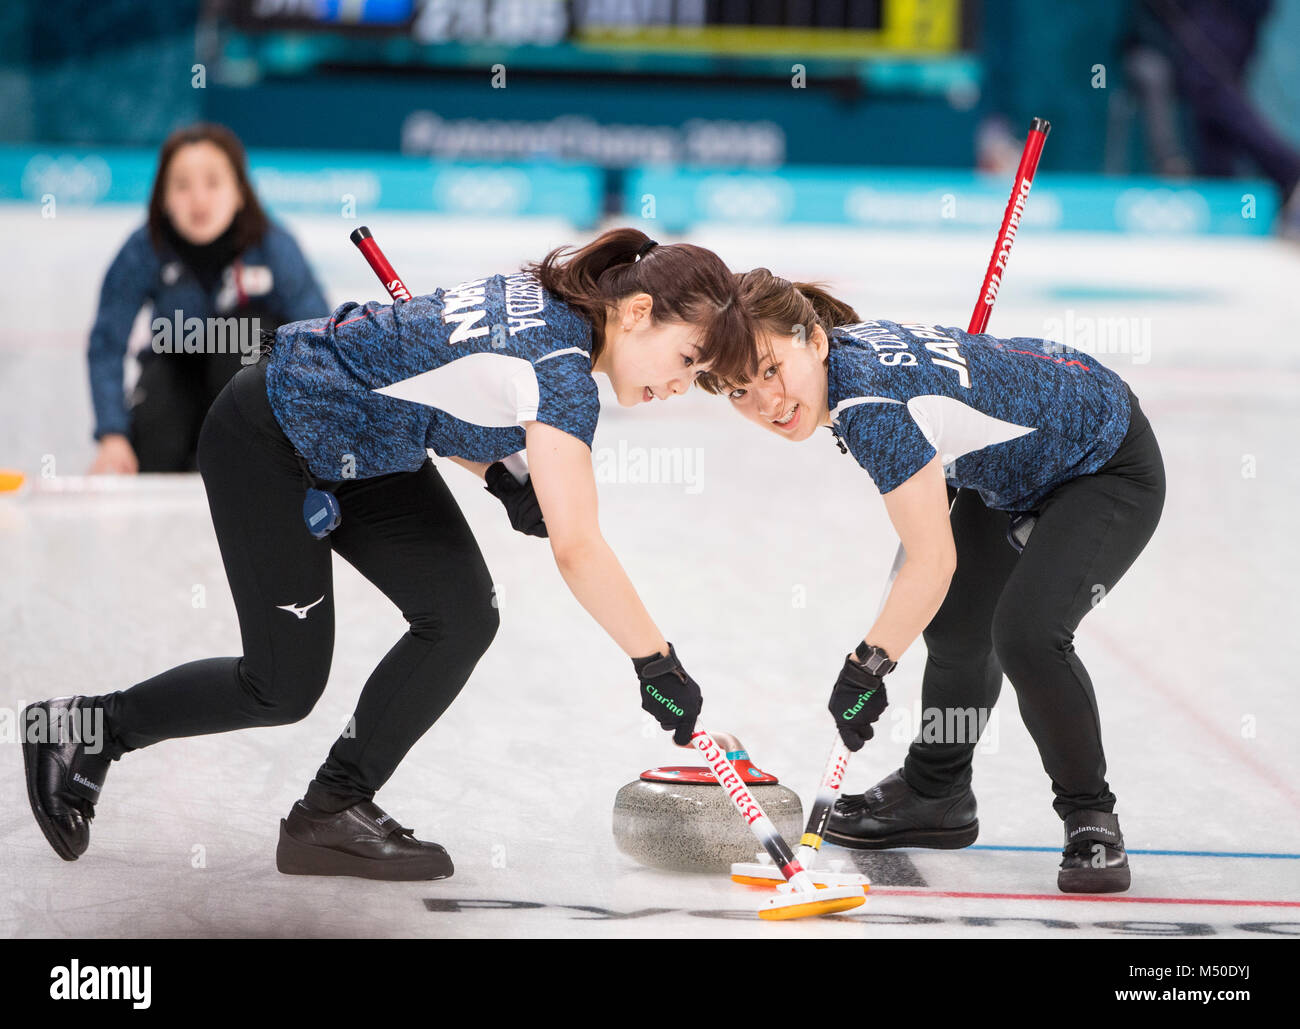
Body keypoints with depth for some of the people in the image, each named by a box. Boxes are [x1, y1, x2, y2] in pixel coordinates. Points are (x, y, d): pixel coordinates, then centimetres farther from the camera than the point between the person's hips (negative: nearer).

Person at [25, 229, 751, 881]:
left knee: (462, 617, -3)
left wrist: (500, 478, 0)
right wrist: (658, 664, -27)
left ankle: (331, 812, 7)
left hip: (358, 443, 9)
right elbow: (578, 549, -33)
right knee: (284, 688, 0)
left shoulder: (546, 300, -2)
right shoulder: (562, 366, -29)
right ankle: (83, 729, 18)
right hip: (264, 442, -9)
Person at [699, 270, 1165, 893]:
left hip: (1112, 471, -10)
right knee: (955, 625, 16)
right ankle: (935, 794, 40)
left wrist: (865, 667, -29)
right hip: (1015, 467, 10)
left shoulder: (872, 405, -37)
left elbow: (933, 562, -36)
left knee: (1025, 632, -26)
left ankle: (1091, 820, -6)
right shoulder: (850, 348, -10)